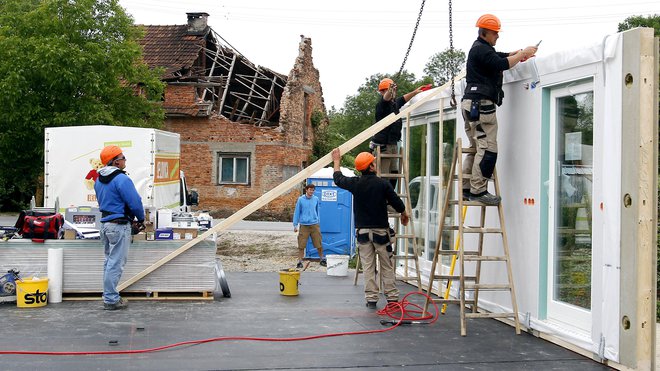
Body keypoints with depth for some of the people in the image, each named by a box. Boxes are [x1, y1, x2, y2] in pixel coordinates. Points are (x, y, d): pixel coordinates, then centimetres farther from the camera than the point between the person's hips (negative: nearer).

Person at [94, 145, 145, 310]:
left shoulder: (99, 180, 11)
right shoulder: (122, 179, -18)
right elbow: (135, 202, -17)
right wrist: (141, 219, 0)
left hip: (105, 223, 9)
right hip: (119, 225, -9)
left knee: (109, 261, 17)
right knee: (116, 263, -5)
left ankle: (109, 296, 23)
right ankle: (111, 300, -2)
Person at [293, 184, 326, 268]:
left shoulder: (316, 199, 5)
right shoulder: (301, 199, -2)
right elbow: (297, 212, 3)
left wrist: (318, 222, 16)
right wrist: (295, 225, 1)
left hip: (314, 225, 2)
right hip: (304, 225, -2)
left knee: (319, 244, 5)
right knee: (301, 245, 0)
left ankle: (322, 260, 21)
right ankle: (300, 262, 9)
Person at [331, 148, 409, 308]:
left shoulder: (355, 184, -3)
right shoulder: (383, 184, -9)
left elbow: (338, 179, 16)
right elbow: (397, 202, 0)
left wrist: (336, 161, 33)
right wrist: (404, 214, 22)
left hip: (362, 231, 2)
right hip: (381, 230, -2)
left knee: (368, 267, 5)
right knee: (387, 266, 7)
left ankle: (371, 299, 4)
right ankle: (392, 298, 10)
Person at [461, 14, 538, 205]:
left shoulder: (480, 49, 25)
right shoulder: (481, 49, -8)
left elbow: (501, 56, 29)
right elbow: (501, 64, -19)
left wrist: (518, 53, 13)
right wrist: (523, 54, -10)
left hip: (471, 104, 11)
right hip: (481, 104, -11)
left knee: (476, 148, 10)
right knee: (487, 148, -13)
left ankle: (467, 189, 8)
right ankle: (478, 190, -15)